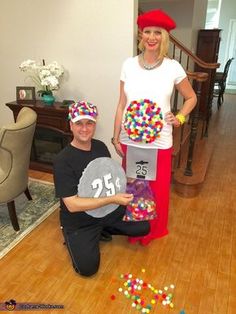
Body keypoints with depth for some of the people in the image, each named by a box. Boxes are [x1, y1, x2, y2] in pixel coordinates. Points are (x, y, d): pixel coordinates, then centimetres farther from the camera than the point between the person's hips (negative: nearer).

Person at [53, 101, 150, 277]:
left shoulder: (101, 147, -3)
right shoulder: (63, 161, -24)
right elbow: (72, 205, -27)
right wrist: (112, 199, -31)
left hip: (109, 209, 6)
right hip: (79, 221, -5)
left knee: (143, 227, 0)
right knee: (87, 267, -17)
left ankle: (103, 229, 18)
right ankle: (74, 237, 13)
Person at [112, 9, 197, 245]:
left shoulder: (173, 67, -4)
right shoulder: (129, 65, 0)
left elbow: (191, 98, 10)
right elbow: (121, 105, 3)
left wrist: (180, 118, -6)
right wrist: (116, 137, 2)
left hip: (159, 142, -1)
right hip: (130, 140, 2)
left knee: (157, 189, 11)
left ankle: (153, 231, 38)